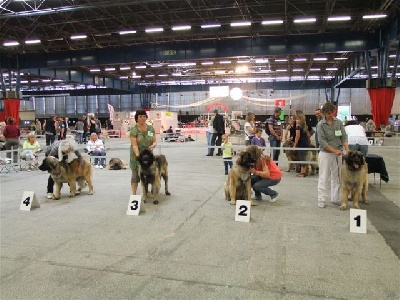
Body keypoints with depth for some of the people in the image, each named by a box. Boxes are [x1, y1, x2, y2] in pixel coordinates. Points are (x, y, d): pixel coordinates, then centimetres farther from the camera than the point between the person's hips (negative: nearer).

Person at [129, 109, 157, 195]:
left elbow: (155, 141, 2)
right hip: (136, 155, -4)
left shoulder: (151, 128, 2)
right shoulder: (133, 130, -11)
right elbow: (134, 145, -19)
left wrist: (153, 146, -21)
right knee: (136, 175, -1)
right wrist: (138, 156, -31)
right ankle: (134, 194, 5)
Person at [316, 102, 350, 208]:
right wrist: (334, 150, -19)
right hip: (325, 153, -4)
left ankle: (335, 199, 22)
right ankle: (321, 200, 6)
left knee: (337, 177, 11)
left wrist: (347, 149, -13)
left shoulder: (339, 122, 3)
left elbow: (344, 137, 2)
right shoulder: (321, 124, -8)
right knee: (323, 177, -1)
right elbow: (322, 141, -13)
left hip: (338, 154, 4)